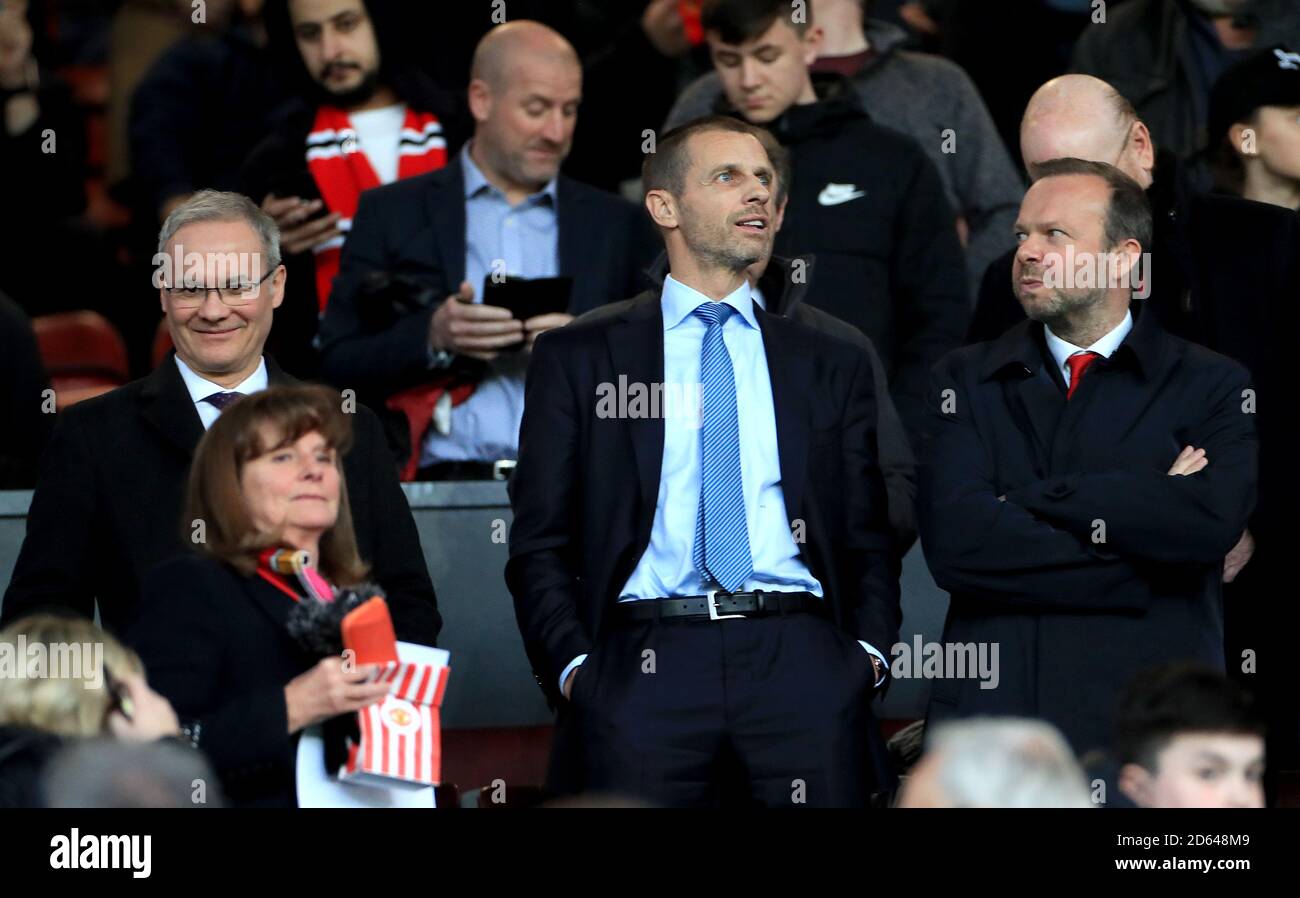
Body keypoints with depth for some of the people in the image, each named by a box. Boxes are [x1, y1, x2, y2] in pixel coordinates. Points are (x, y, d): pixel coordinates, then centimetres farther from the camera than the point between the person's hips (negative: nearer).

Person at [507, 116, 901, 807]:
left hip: (802, 666, 2)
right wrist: (572, 666, -6)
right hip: (645, 666, -1)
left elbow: (868, 539, 18)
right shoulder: (578, 358, 12)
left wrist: (869, 653, 1)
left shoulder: (833, 365, 19)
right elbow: (539, 544, 9)